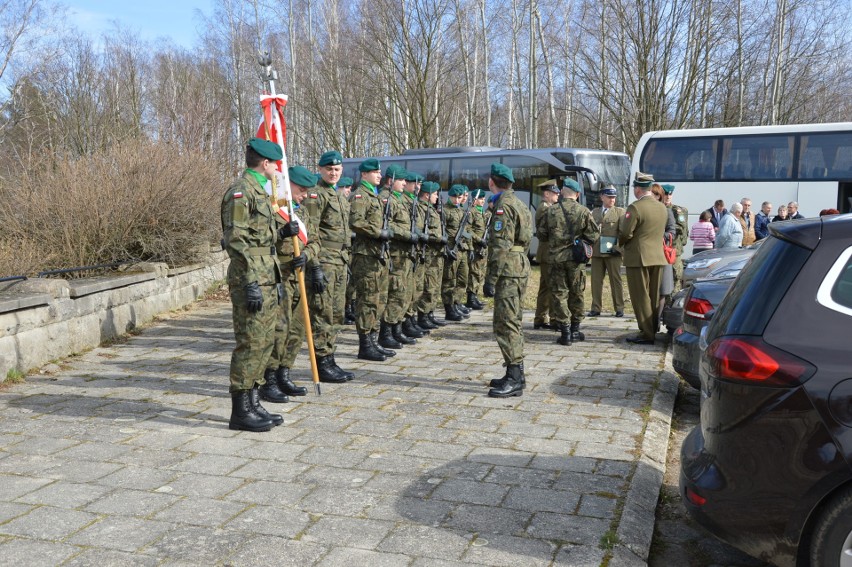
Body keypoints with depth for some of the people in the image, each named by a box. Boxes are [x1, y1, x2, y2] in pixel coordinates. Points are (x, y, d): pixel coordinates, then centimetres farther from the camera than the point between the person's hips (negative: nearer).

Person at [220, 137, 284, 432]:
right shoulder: (240, 192, -11)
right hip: (251, 279, -10)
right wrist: (251, 283, -21)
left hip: (267, 279, 10)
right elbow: (237, 241, -18)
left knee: (264, 342, 12)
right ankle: (240, 411, 3)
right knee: (250, 343, -5)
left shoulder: (259, 191, 19)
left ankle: (253, 404, 21)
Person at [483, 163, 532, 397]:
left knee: (505, 323, -9)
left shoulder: (503, 205, -12)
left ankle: (514, 380, -9)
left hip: (508, 270, -10)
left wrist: (491, 279, -19)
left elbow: (501, 246, -20)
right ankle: (515, 375, 21)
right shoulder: (518, 203, 18)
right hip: (520, 266, 10)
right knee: (513, 322, 14)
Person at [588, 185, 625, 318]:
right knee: (596, 281, 4)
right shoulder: (594, 212, 15)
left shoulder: (620, 212, 6)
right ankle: (596, 308, 11)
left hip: (612, 252, -3)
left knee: (616, 280, 2)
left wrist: (618, 246, -12)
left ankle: (619, 308, 8)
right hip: (596, 251, 3)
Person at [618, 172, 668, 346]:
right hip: (658, 257, 7)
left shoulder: (635, 207, -16)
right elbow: (663, 230, 14)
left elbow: (625, 233, -17)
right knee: (655, 296, 14)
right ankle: (654, 329, 22)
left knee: (641, 297, -1)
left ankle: (647, 334, 0)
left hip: (638, 258, -7)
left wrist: (620, 243, 3)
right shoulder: (662, 208, 8)